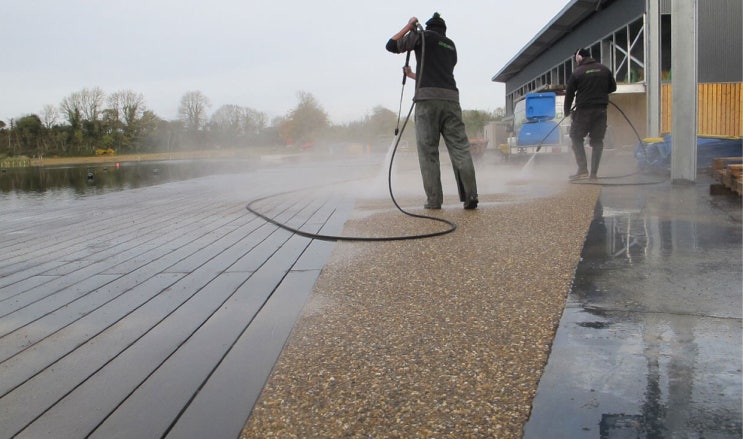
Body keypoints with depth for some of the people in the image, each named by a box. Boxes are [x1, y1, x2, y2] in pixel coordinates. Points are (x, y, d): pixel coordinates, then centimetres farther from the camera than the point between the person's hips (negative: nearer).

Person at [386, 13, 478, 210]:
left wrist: (408, 26, 28)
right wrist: (412, 75, 50)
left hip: (427, 99, -4)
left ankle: (434, 200, -4)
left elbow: (391, 45, 16)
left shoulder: (423, 36, 12)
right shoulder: (451, 46, 28)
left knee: (428, 152, -1)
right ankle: (470, 196, -11)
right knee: (460, 149, -2)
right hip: (451, 99, 4)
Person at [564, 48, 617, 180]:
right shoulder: (604, 69, 6)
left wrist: (567, 112, 13)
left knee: (576, 137, 8)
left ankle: (583, 169, -5)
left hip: (583, 111, -4)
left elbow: (569, 94, 1)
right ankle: (594, 173, 9)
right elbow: (613, 87, 14)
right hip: (601, 110, 4)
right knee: (597, 141, 10)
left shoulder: (577, 73, -5)